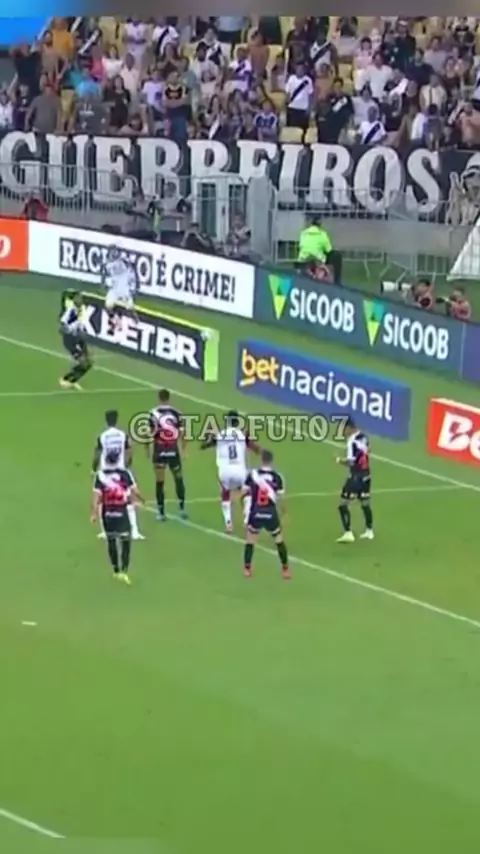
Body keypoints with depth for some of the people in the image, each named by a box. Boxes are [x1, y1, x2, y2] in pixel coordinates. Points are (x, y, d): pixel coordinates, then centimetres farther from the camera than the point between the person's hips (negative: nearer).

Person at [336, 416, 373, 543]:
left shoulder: (352, 441, -21)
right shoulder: (364, 437, 3)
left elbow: (351, 461, -23)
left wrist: (340, 460, -4)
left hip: (356, 476, -8)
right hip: (366, 474, 8)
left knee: (343, 504, -3)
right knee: (365, 503, 21)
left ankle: (348, 533, -7)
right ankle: (369, 531, 32)